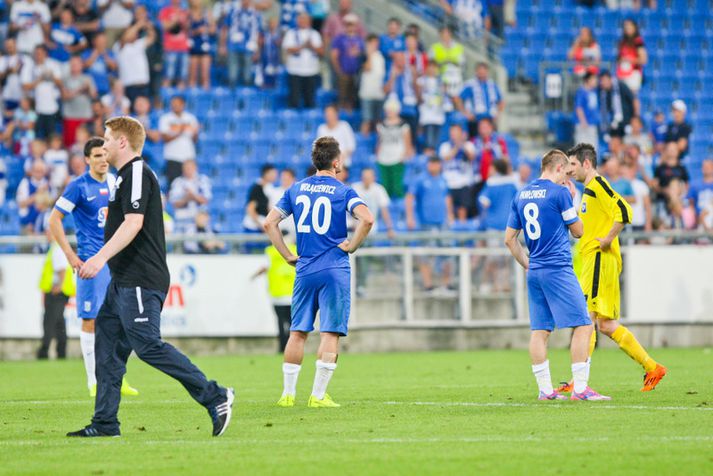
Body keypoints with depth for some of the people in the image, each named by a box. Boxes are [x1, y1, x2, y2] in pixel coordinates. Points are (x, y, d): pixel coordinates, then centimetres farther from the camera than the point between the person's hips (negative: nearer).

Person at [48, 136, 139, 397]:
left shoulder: (114, 182, 10)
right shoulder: (79, 186, -8)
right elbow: (54, 219, -8)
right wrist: (70, 255, -13)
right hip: (91, 260, -6)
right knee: (91, 320, -4)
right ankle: (94, 382, 2)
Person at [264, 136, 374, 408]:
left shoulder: (296, 189, 10)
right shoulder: (343, 191, -3)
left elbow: (269, 223, 8)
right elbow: (367, 219, -20)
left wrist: (288, 256, 12)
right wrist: (351, 246, -7)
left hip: (305, 270, 4)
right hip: (335, 270, -4)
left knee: (298, 332, 11)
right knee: (330, 333, -2)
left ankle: (288, 394, 11)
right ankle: (318, 396, -6)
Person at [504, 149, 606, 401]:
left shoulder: (521, 195, 12)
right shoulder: (559, 192, -8)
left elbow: (509, 239, 15)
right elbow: (578, 231, 1)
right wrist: (572, 200, 13)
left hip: (534, 272, 7)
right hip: (558, 270, -7)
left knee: (540, 330, 8)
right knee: (583, 325, -5)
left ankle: (545, 389, 8)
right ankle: (579, 388, -11)